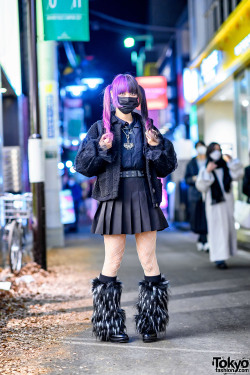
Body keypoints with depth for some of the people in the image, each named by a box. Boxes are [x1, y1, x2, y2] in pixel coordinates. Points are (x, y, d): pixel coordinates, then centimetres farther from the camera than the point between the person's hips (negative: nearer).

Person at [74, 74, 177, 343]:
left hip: (144, 197, 2)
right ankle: (110, 326, 10)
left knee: (149, 260, 3)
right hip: (115, 199, -2)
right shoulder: (101, 128, 5)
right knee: (113, 260, 0)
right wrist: (100, 149, -16)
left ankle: (151, 323, 13)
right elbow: (82, 165, 0)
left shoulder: (146, 127, 12)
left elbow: (167, 166, 9)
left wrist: (157, 146, -8)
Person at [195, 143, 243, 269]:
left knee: (227, 226, 7)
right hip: (214, 202, -4)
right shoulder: (205, 169, 0)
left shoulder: (226, 166, 10)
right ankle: (219, 258, -10)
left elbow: (237, 175, -4)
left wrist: (231, 162, -13)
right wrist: (207, 172, -20)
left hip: (227, 201, 4)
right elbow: (201, 187, -11)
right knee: (217, 228, -9)